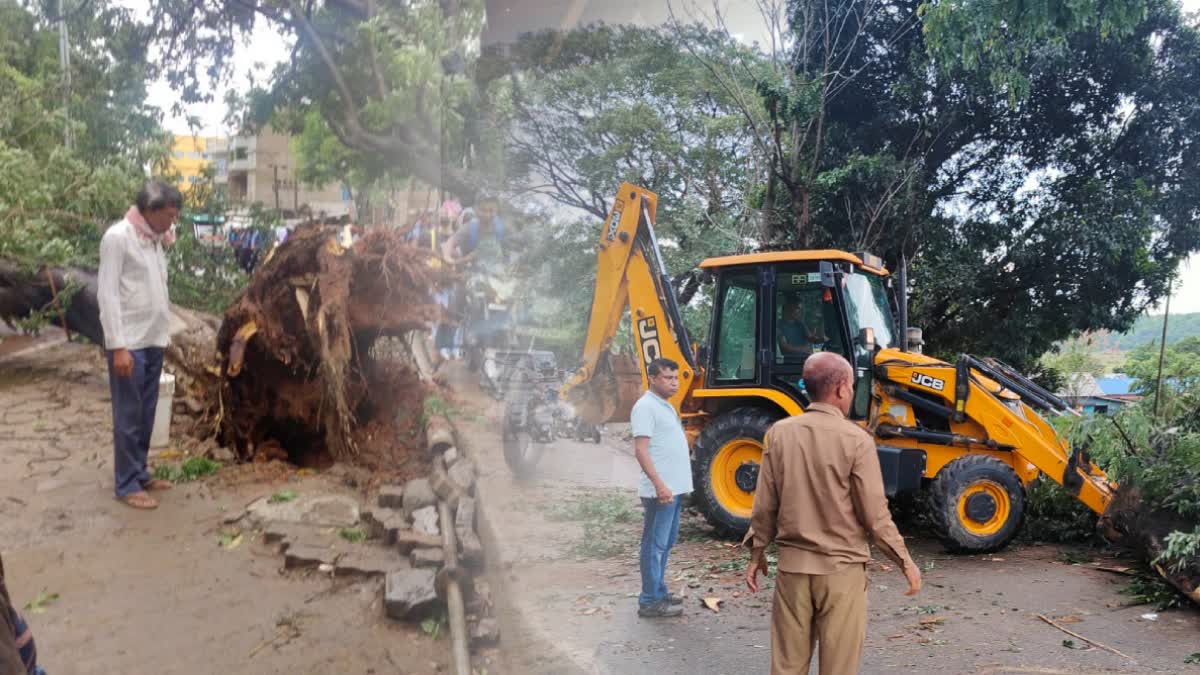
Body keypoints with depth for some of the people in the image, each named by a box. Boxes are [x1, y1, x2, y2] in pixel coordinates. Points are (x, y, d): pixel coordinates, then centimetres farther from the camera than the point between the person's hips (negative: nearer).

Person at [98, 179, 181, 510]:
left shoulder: (154, 240, 12)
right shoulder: (118, 237, -11)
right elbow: (107, 294, -15)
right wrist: (118, 346, -18)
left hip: (154, 342, 8)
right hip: (129, 344, -8)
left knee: (146, 415, 14)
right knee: (128, 417, 0)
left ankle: (140, 474, 26)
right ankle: (126, 485, 9)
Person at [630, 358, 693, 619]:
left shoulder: (665, 406, 16)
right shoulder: (646, 406, -14)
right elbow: (641, 450, -21)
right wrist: (659, 485, -26)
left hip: (675, 488, 10)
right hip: (661, 490, -10)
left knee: (666, 543, 17)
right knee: (655, 544, -4)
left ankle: (659, 592, 27)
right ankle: (650, 602, 2)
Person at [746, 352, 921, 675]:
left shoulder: (780, 433, -4)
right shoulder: (856, 440, -14)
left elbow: (765, 506, 0)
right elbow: (875, 516, -11)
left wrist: (757, 554, 14)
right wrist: (906, 562, 2)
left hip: (792, 564, 3)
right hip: (841, 568, -3)